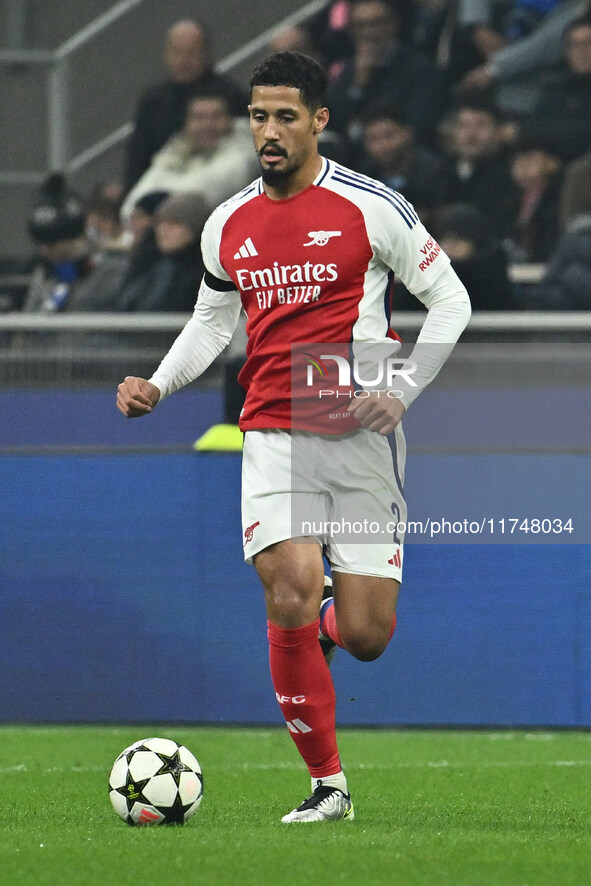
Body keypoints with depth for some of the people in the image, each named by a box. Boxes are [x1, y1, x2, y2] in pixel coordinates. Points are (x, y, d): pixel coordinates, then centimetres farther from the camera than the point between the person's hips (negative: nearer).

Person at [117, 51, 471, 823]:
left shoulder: (371, 207, -4)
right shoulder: (229, 225, 9)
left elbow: (450, 300, 2)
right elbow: (212, 320, 24)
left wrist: (403, 390, -9)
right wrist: (158, 386, 7)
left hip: (363, 438, -2)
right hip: (274, 434, 2)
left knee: (365, 637, -4)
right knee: (291, 596, -18)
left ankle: (331, 621, 37)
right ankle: (328, 785, -5)